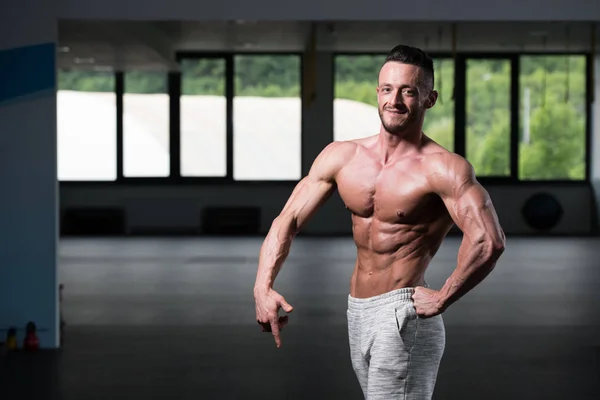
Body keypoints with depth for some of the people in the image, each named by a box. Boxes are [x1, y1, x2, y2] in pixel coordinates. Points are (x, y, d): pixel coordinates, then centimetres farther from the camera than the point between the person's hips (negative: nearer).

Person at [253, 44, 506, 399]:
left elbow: (488, 241, -28)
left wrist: (440, 300, -22)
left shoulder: (442, 168, -15)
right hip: (356, 313, 7)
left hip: (403, 316, -7)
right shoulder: (341, 156, 4)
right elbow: (288, 221, 5)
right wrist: (263, 287, -9)